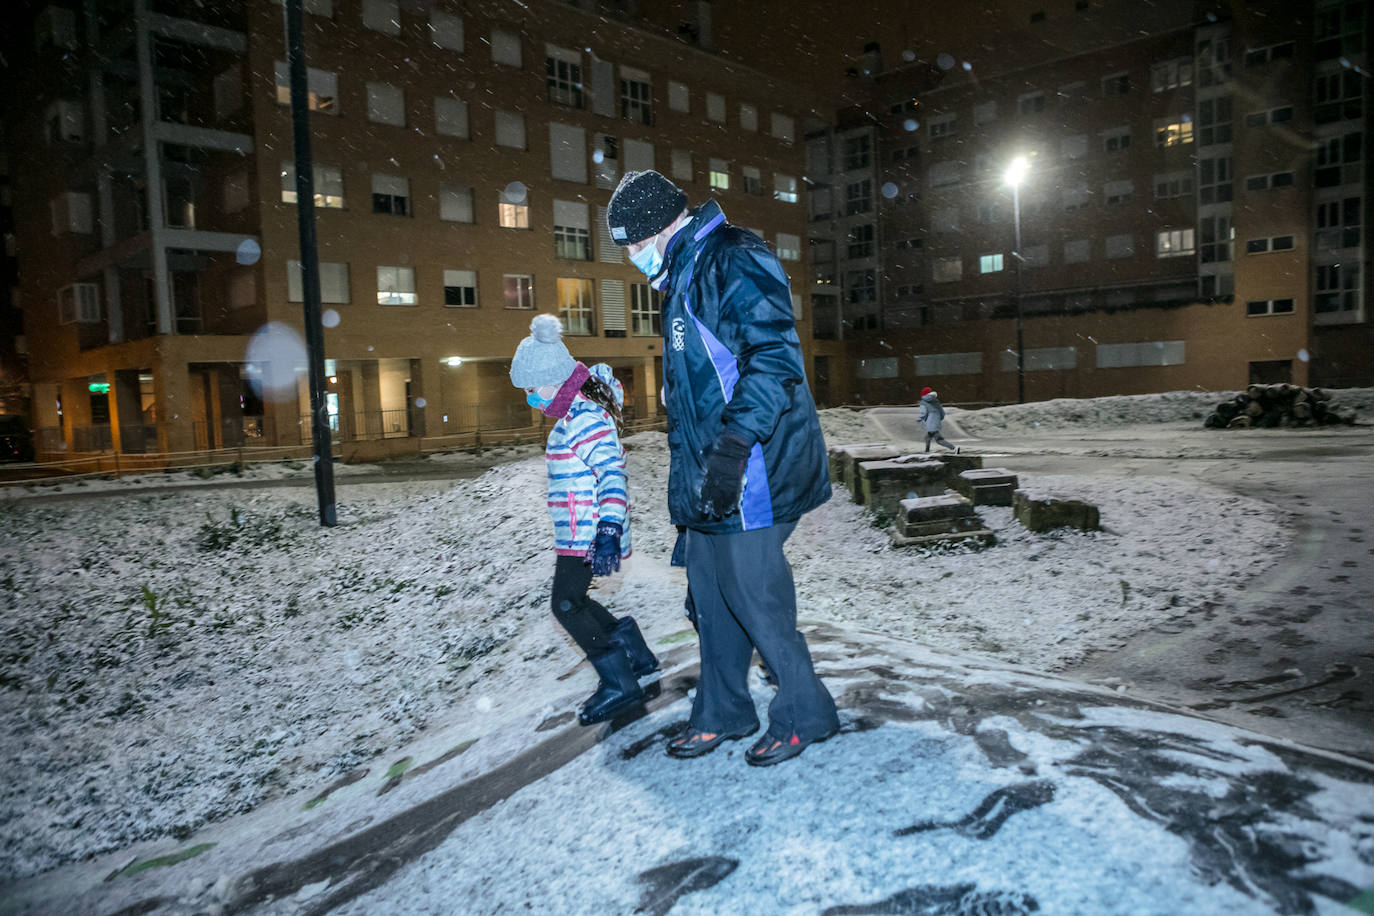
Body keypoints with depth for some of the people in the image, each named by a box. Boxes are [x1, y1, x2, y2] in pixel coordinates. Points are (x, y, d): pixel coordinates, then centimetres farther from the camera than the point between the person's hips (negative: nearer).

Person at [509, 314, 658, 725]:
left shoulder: (588, 418, -20)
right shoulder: (572, 417, 14)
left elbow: (612, 472, -29)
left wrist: (609, 529, -37)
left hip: (588, 534, -10)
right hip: (576, 534, 10)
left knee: (567, 604, -6)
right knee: (572, 600, 16)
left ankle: (618, 682, 1)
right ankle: (635, 655, 26)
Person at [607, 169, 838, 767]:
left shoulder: (731, 262, -11)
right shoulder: (683, 279, 20)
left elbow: (775, 355, -23)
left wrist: (734, 442, -29)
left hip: (748, 474, -10)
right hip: (707, 477, 10)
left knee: (755, 597, -2)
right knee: (711, 594, 15)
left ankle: (805, 714, 18)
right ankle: (721, 714, 31)